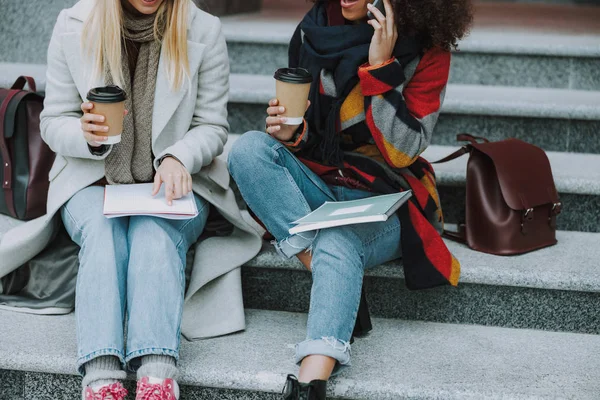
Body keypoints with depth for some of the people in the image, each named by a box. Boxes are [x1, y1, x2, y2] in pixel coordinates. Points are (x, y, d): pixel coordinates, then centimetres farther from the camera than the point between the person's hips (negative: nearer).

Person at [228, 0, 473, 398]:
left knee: (337, 244, -36)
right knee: (249, 148, -23)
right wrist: (292, 135, -12)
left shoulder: (427, 50, -8)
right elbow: (308, 138, 13)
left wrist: (381, 67, -21)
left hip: (385, 196, -4)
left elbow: (402, 152, -14)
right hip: (318, 179, 5)